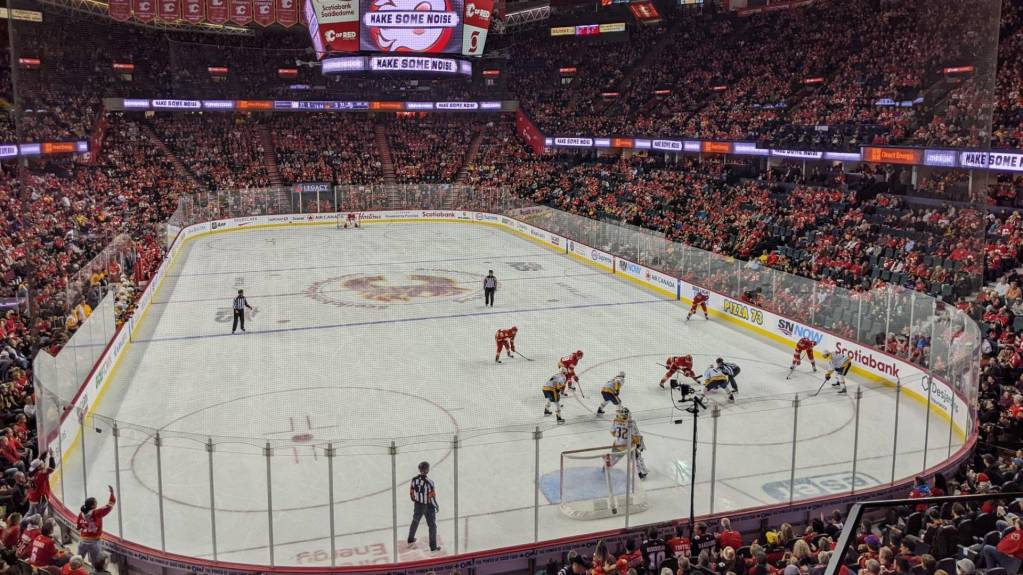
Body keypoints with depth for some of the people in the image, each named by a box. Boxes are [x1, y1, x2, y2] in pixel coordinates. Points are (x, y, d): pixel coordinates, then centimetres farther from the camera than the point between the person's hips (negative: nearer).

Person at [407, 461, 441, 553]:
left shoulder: (414, 479, -11)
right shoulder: (429, 482, -27)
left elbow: (411, 493, 1)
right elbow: (432, 497, -22)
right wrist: (436, 506, -5)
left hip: (418, 505, 5)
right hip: (428, 506, -5)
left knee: (415, 521, 27)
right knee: (432, 525, 9)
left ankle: (411, 540, 45)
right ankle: (433, 547, 14)